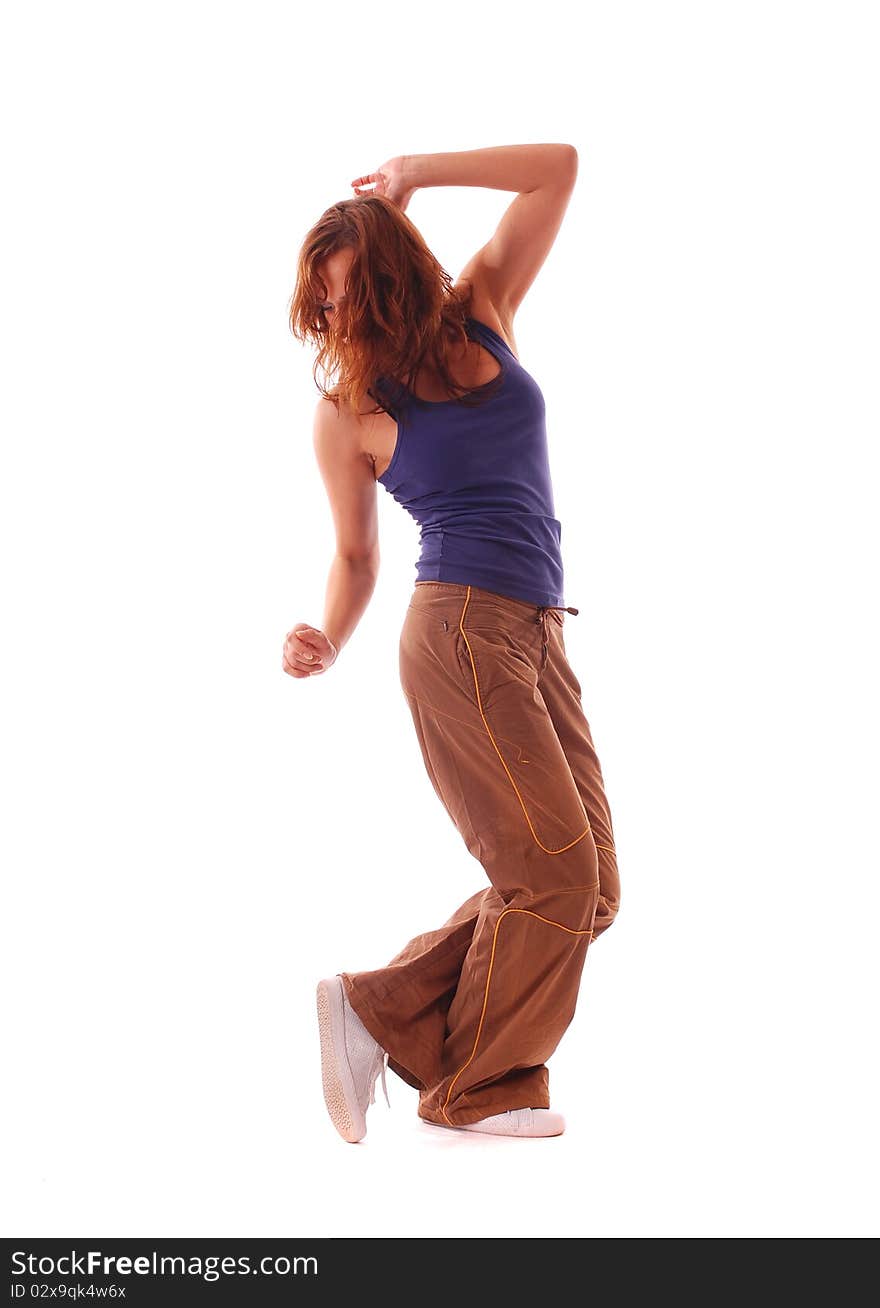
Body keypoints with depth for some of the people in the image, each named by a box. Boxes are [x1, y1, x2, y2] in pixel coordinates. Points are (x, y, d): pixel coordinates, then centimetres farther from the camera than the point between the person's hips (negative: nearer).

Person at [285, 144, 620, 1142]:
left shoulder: (483, 311, 12)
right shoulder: (346, 412, 3)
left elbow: (559, 167, 12)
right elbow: (357, 554, 10)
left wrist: (416, 174, 8)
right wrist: (327, 641, -7)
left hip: (539, 638, 6)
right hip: (464, 630, -6)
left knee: (590, 890, 3)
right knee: (552, 874, -9)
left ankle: (383, 1012, 10)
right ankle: (474, 1090, 8)